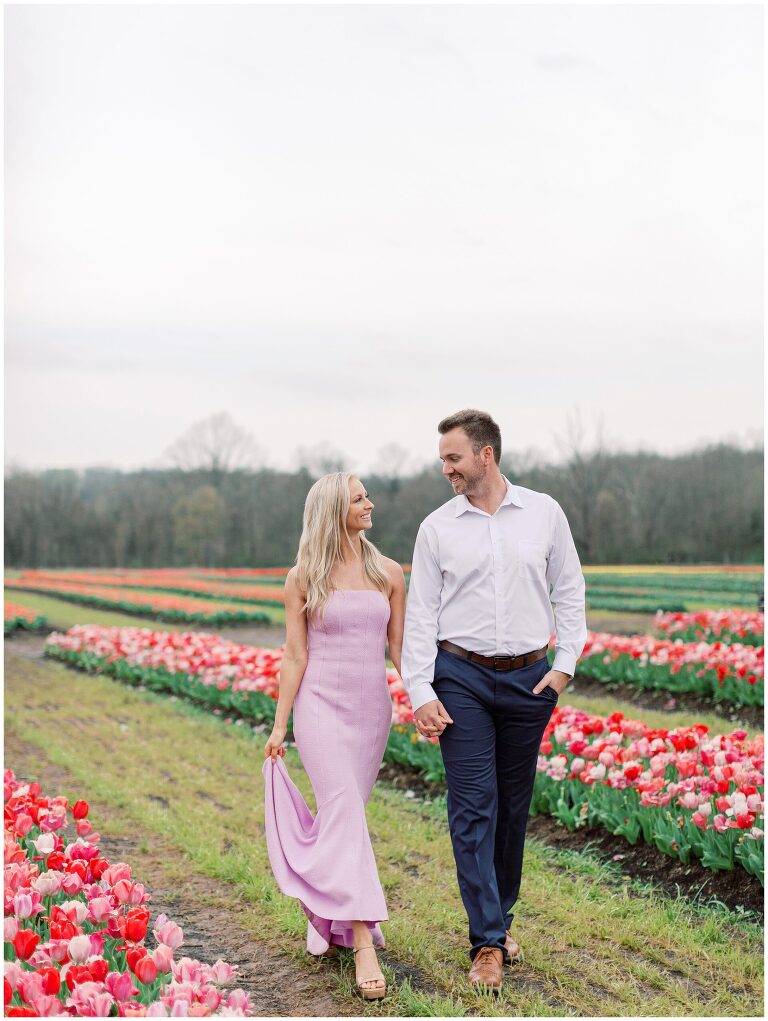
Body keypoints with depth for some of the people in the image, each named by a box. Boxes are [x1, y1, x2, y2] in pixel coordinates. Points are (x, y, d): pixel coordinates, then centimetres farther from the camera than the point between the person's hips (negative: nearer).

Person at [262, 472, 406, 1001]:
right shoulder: (305, 577, 0)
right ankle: (364, 942, -19)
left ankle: (324, 914, 30)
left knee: (345, 813, 8)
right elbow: (296, 655, 0)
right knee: (344, 810, -15)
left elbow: (400, 647, 7)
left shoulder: (389, 573, 7)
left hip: (372, 705, 3)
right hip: (322, 703, -3)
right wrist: (280, 724, -2)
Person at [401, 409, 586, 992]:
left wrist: (565, 664, -2)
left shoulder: (544, 513, 3)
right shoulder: (437, 528, 2)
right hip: (462, 678, -1)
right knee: (473, 808, -6)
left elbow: (569, 593, 8)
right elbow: (420, 615, 1)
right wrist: (420, 692, -6)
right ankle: (489, 941, -2)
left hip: (530, 678, 1)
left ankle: (501, 915, 27)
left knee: (514, 806, 10)